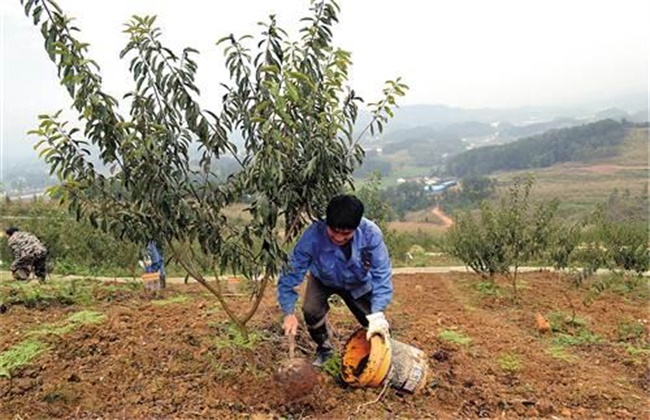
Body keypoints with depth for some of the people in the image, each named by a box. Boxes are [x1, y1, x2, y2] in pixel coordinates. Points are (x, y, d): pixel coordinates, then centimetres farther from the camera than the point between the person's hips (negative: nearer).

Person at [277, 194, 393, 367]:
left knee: (375, 325, -6)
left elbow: (381, 274, -31)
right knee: (311, 311, -23)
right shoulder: (313, 235, -39)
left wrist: (377, 315, -39)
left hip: (358, 284, 1)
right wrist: (289, 312, -32)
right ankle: (324, 350, 9)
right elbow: (291, 272, -30)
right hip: (323, 280, 0)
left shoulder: (371, 234, -37)